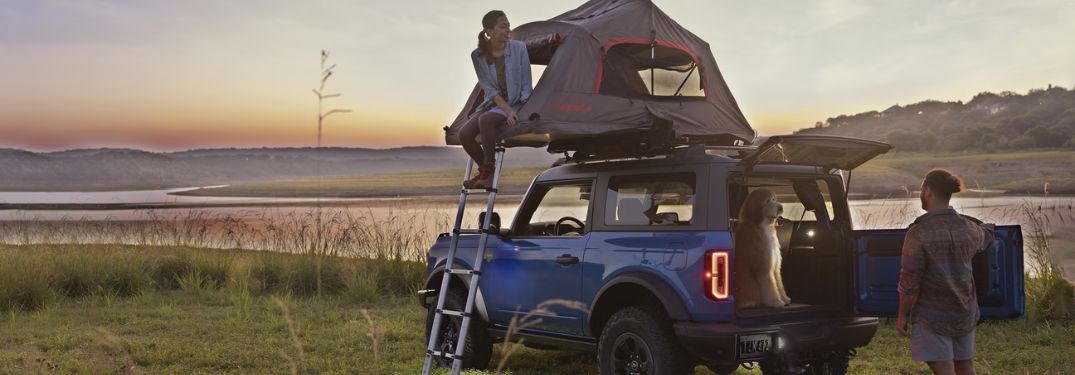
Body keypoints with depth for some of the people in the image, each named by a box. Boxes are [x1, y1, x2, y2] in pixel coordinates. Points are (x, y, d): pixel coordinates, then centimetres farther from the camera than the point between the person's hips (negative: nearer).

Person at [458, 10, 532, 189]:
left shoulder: (519, 48, -9)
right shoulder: (478, 56, -4)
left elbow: (526, 85, -4)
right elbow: (489, 89, -6)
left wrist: (518, 110, -13)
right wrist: (508, 111, -18)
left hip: (516, 102, -3)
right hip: (493, 103, 4)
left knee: (485, 120, -32)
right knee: (464, 133, -18)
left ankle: (488, 171, -19)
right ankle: (485, 170, 5)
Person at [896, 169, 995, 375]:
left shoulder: (919, 233, -18)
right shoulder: (968, 228, 0)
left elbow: (909, 282, -16)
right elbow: (987, 238, 26)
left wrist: (902, 316, -5)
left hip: (933, 315, -6)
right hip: (965, 313, 6)